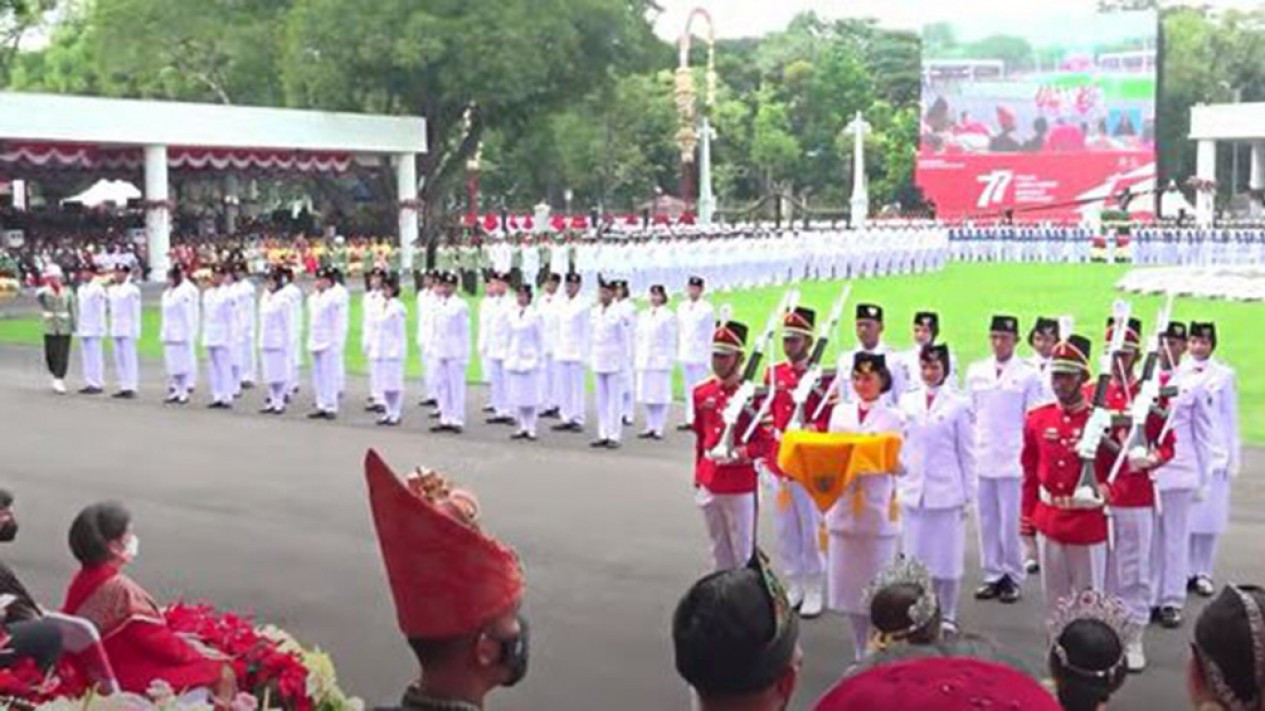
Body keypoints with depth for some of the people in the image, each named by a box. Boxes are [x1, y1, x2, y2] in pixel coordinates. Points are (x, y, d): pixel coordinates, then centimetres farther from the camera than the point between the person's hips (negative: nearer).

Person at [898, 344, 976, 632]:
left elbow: (966, 454, -1)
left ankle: (947, 616, 16)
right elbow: (900, 446, 10)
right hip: (913, 491, 3)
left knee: (947, 556, 4)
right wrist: (898, 486, 6)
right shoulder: (907, 402, 7)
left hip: (947, 492, -3)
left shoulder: (958, 405, -3)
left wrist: (969, 495, -2)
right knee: (916, 556, 8)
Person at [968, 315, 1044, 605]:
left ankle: (1012, 577, 11)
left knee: (1011, 521, -1)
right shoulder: (975, 372, 9)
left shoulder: (1028, 375, -2)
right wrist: (968, 449, 8)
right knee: (987, 520, 8)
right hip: (981, 458, 4)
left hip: (1013, 459, -4)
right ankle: (993, 575, 19)